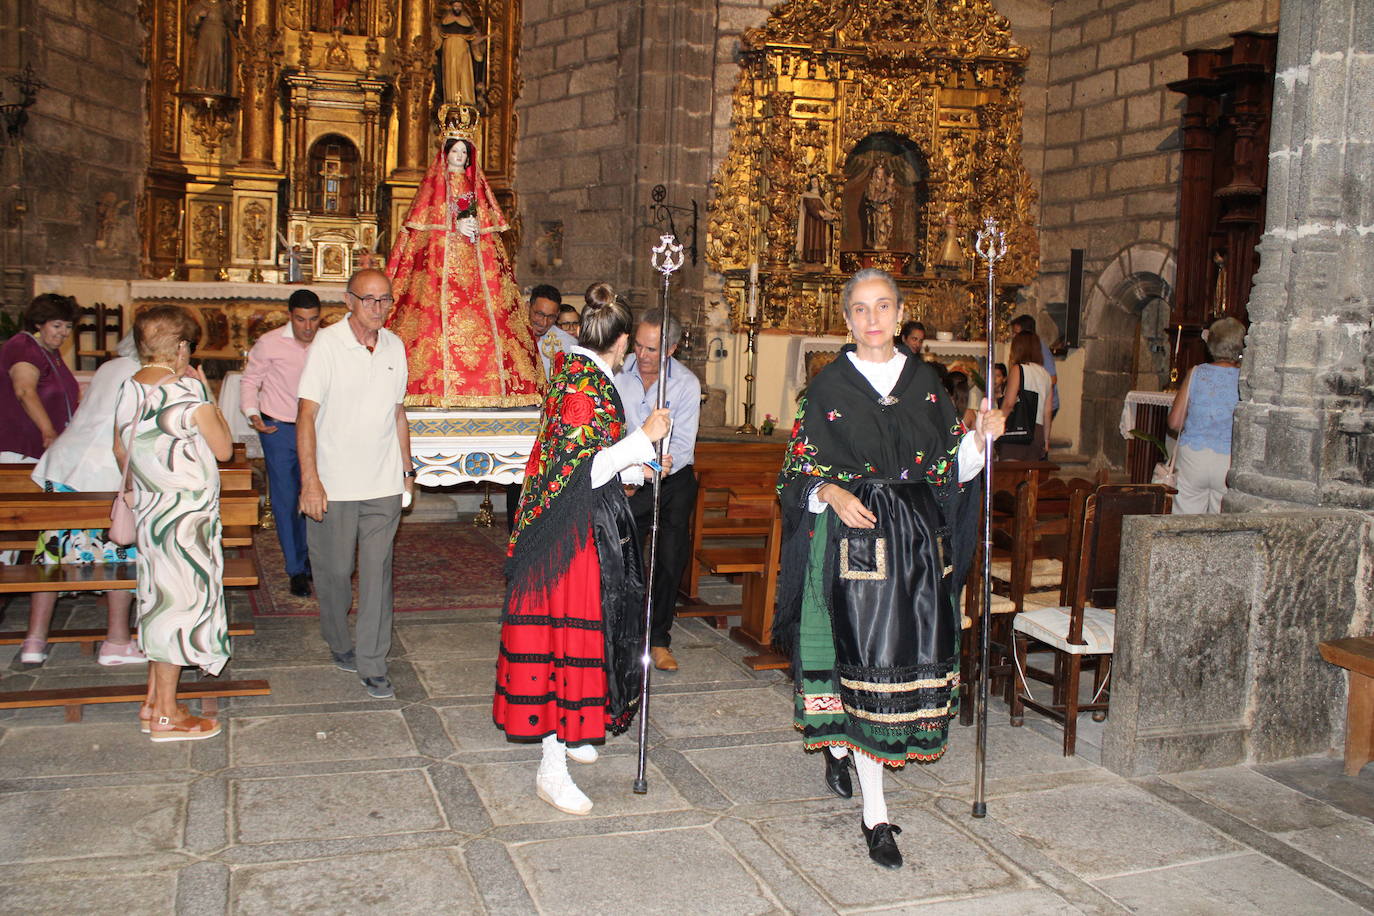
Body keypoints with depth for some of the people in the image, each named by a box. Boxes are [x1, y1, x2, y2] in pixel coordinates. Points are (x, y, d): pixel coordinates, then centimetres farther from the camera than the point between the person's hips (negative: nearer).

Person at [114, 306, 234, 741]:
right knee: (181, 601, 1)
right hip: (187, 514, -8)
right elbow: (224, 448, -11)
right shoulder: (187, 391, -18)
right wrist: (205, 392, -6)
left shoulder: (128, 389, 4)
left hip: (149, 509, 8)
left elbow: (120, 450, 15)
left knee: (161, 599, 18)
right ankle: (166, 716, 10)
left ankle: (154, 701, 27)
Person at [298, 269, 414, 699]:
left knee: (377, 572, 1)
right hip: (334, 483, -3)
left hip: (383, 485, 3)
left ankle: (372, 665, 8)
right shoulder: (327, 344, -8)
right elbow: (306, 413, -12)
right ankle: (340, 644, 31)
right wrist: (310, 481, -18)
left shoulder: (394, 347, 7)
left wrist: (407, 470, 16)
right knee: (334, 570, 8)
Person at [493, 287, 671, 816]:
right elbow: (583, 470, -24)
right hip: (574, 531, -10)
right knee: (569, 634, -5)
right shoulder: (586, 384, -20)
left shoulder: (576, 372, 11)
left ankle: (566, 733, 35)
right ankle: (552, 770, 2)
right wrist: (644, 437, -21)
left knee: (582, 627, 19)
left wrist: (638, 469, 27)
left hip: (581, 527, 10)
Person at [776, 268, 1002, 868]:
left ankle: (838, 744, 33)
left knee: (915, 655, 4)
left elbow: (949, 467, 11)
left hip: (919, 538, 4)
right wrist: (831, 493, -18)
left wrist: (981, 436, -6)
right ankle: (874, 813, 3)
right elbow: (800, 470, 0)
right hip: (854, 537, -4)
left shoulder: (924, 381, 10)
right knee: (866, 661, -8)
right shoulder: (828, 386, 0)